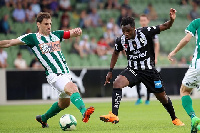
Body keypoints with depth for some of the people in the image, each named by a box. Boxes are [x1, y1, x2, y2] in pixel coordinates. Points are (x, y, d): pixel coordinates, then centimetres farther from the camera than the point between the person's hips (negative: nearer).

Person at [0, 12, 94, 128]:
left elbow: (72, 33, 10)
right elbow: (9, 43, 3)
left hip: (66, 73, 7)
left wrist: (78, 31, -13)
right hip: (54, 75, -7)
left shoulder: (56, 35, 15)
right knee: (73, 88, -32)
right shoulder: (32, 38, 2)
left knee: (64, 103, 16)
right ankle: (84, 112, -53)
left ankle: (43, 118, 37)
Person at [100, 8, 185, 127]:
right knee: (117, 83, -26)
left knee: (162, 97, 7)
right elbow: (116, 53, 11)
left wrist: (171, 20, -34)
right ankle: (114, 115, -28)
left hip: (149, 70, -1)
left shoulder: (146, 32, -18)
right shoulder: (121, 40, -10)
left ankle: (175, 119, 32)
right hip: (133, 70, 1)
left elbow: (165, 27, -13)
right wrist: (111, 71, 13)